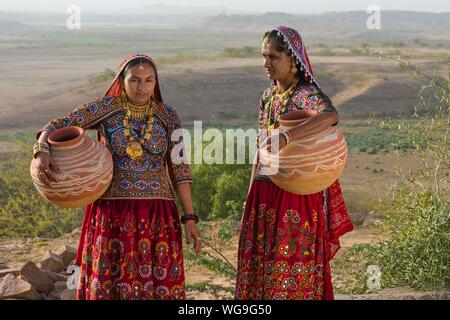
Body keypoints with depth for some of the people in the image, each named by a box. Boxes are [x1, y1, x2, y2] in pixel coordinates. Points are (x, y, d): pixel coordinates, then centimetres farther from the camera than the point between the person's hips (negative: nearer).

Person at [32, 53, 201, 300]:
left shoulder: (167, 117, 4)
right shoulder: (105, 108, -1)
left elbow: (179, 169, 4)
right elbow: (56, 127, -4)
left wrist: (189, 217, -1)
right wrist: (42, 152, -25)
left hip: (157, 215, 1)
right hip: (112, 213, -1)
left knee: (159, 286, 1)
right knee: (109, 285, 3)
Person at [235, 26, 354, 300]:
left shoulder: (305, 94, -11)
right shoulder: (268, 97, 12)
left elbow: (331, 116, -34)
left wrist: (287, 136, -44)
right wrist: (251, 195, 16)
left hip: (295, 193, -7)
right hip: (264, 194, 7)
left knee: (289, 267, -3)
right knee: (258, 265, 9)